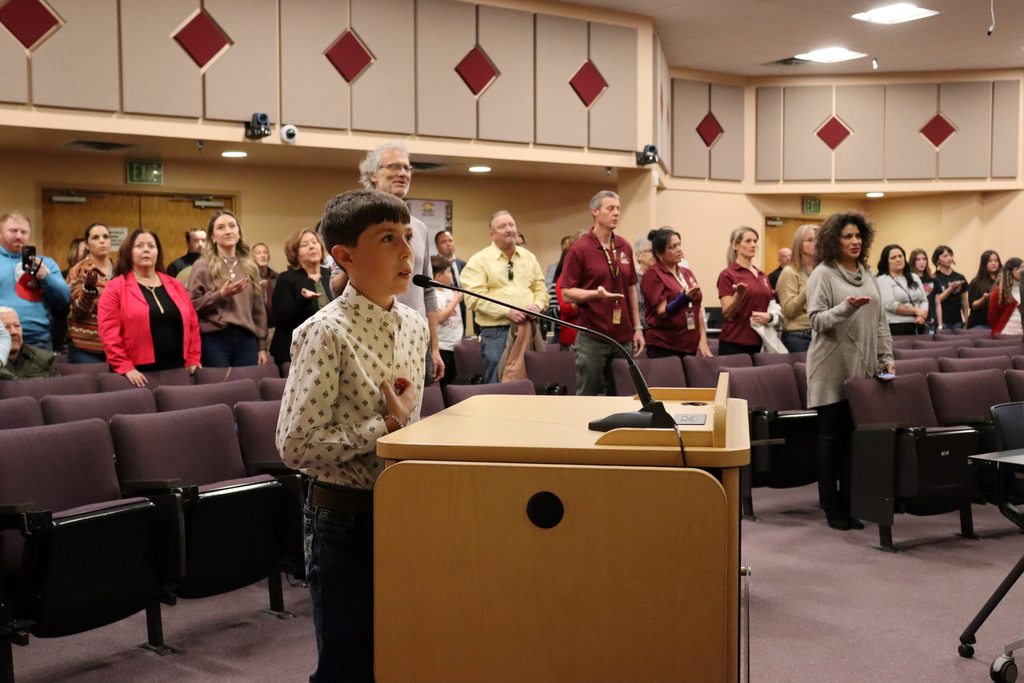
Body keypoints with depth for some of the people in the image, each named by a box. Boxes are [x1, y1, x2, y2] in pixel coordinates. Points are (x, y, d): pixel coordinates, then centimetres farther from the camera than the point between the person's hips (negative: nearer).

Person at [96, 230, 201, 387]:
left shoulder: (176, 286, 14)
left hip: (177, 371, 4)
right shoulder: (115, 288, 1)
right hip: (139, 374, -4)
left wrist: (193, 360, 5)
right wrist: (125, 367, -15)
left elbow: (192, 325, 15)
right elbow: (109, 332, -7)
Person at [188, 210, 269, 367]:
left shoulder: (250, 266, 13)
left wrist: (262, 346, 11)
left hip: (246, 340, 4)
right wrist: (220, 295, -16)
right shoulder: (202, 266, 1)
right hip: (214, 339, -4)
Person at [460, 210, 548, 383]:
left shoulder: (529, 257, 15)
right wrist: (507, 311, -20)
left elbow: (541, 289, 17)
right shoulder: (478, 260, -3)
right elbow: (475, 298, -13)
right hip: (495, 332, -5)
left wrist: (537, 305, -5)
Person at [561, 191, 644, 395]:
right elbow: (567, 293, -9)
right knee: (587, 396, 1)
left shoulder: (624, 247, 11)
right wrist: (595, 293, -25)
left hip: (623, 337, 5)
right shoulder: (580, 248, -7)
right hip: (592, 337, -5)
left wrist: (637, 327, 12)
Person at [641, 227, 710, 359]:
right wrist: (684, 298, -29)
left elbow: (697, 309, 14)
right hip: (663, 347, -6)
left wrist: (703, 340, 4)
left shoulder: (687, 273, 14)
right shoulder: (652, 274, -6)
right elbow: (662, 312, -13)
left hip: (690, 345, 6)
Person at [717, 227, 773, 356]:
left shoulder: (763, 276, 15)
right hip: (734, 344, -6)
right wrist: (739, 294, -26)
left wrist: (769, 316, -2)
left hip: (760, 343, 6)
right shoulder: (727, 275, -4)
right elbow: (728, 314, -10)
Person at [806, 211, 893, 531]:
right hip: (832, 370, -5)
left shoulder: (868, 276, 14)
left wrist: (887, 358, 8)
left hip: (862, 369, 5)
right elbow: (816, 320, -10)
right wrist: (846, 307, -25)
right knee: (831, 437, 0)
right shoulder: (823, 274, -3)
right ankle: (832, 507, 6)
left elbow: (880, 322, 16)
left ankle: (850, 503, 12)